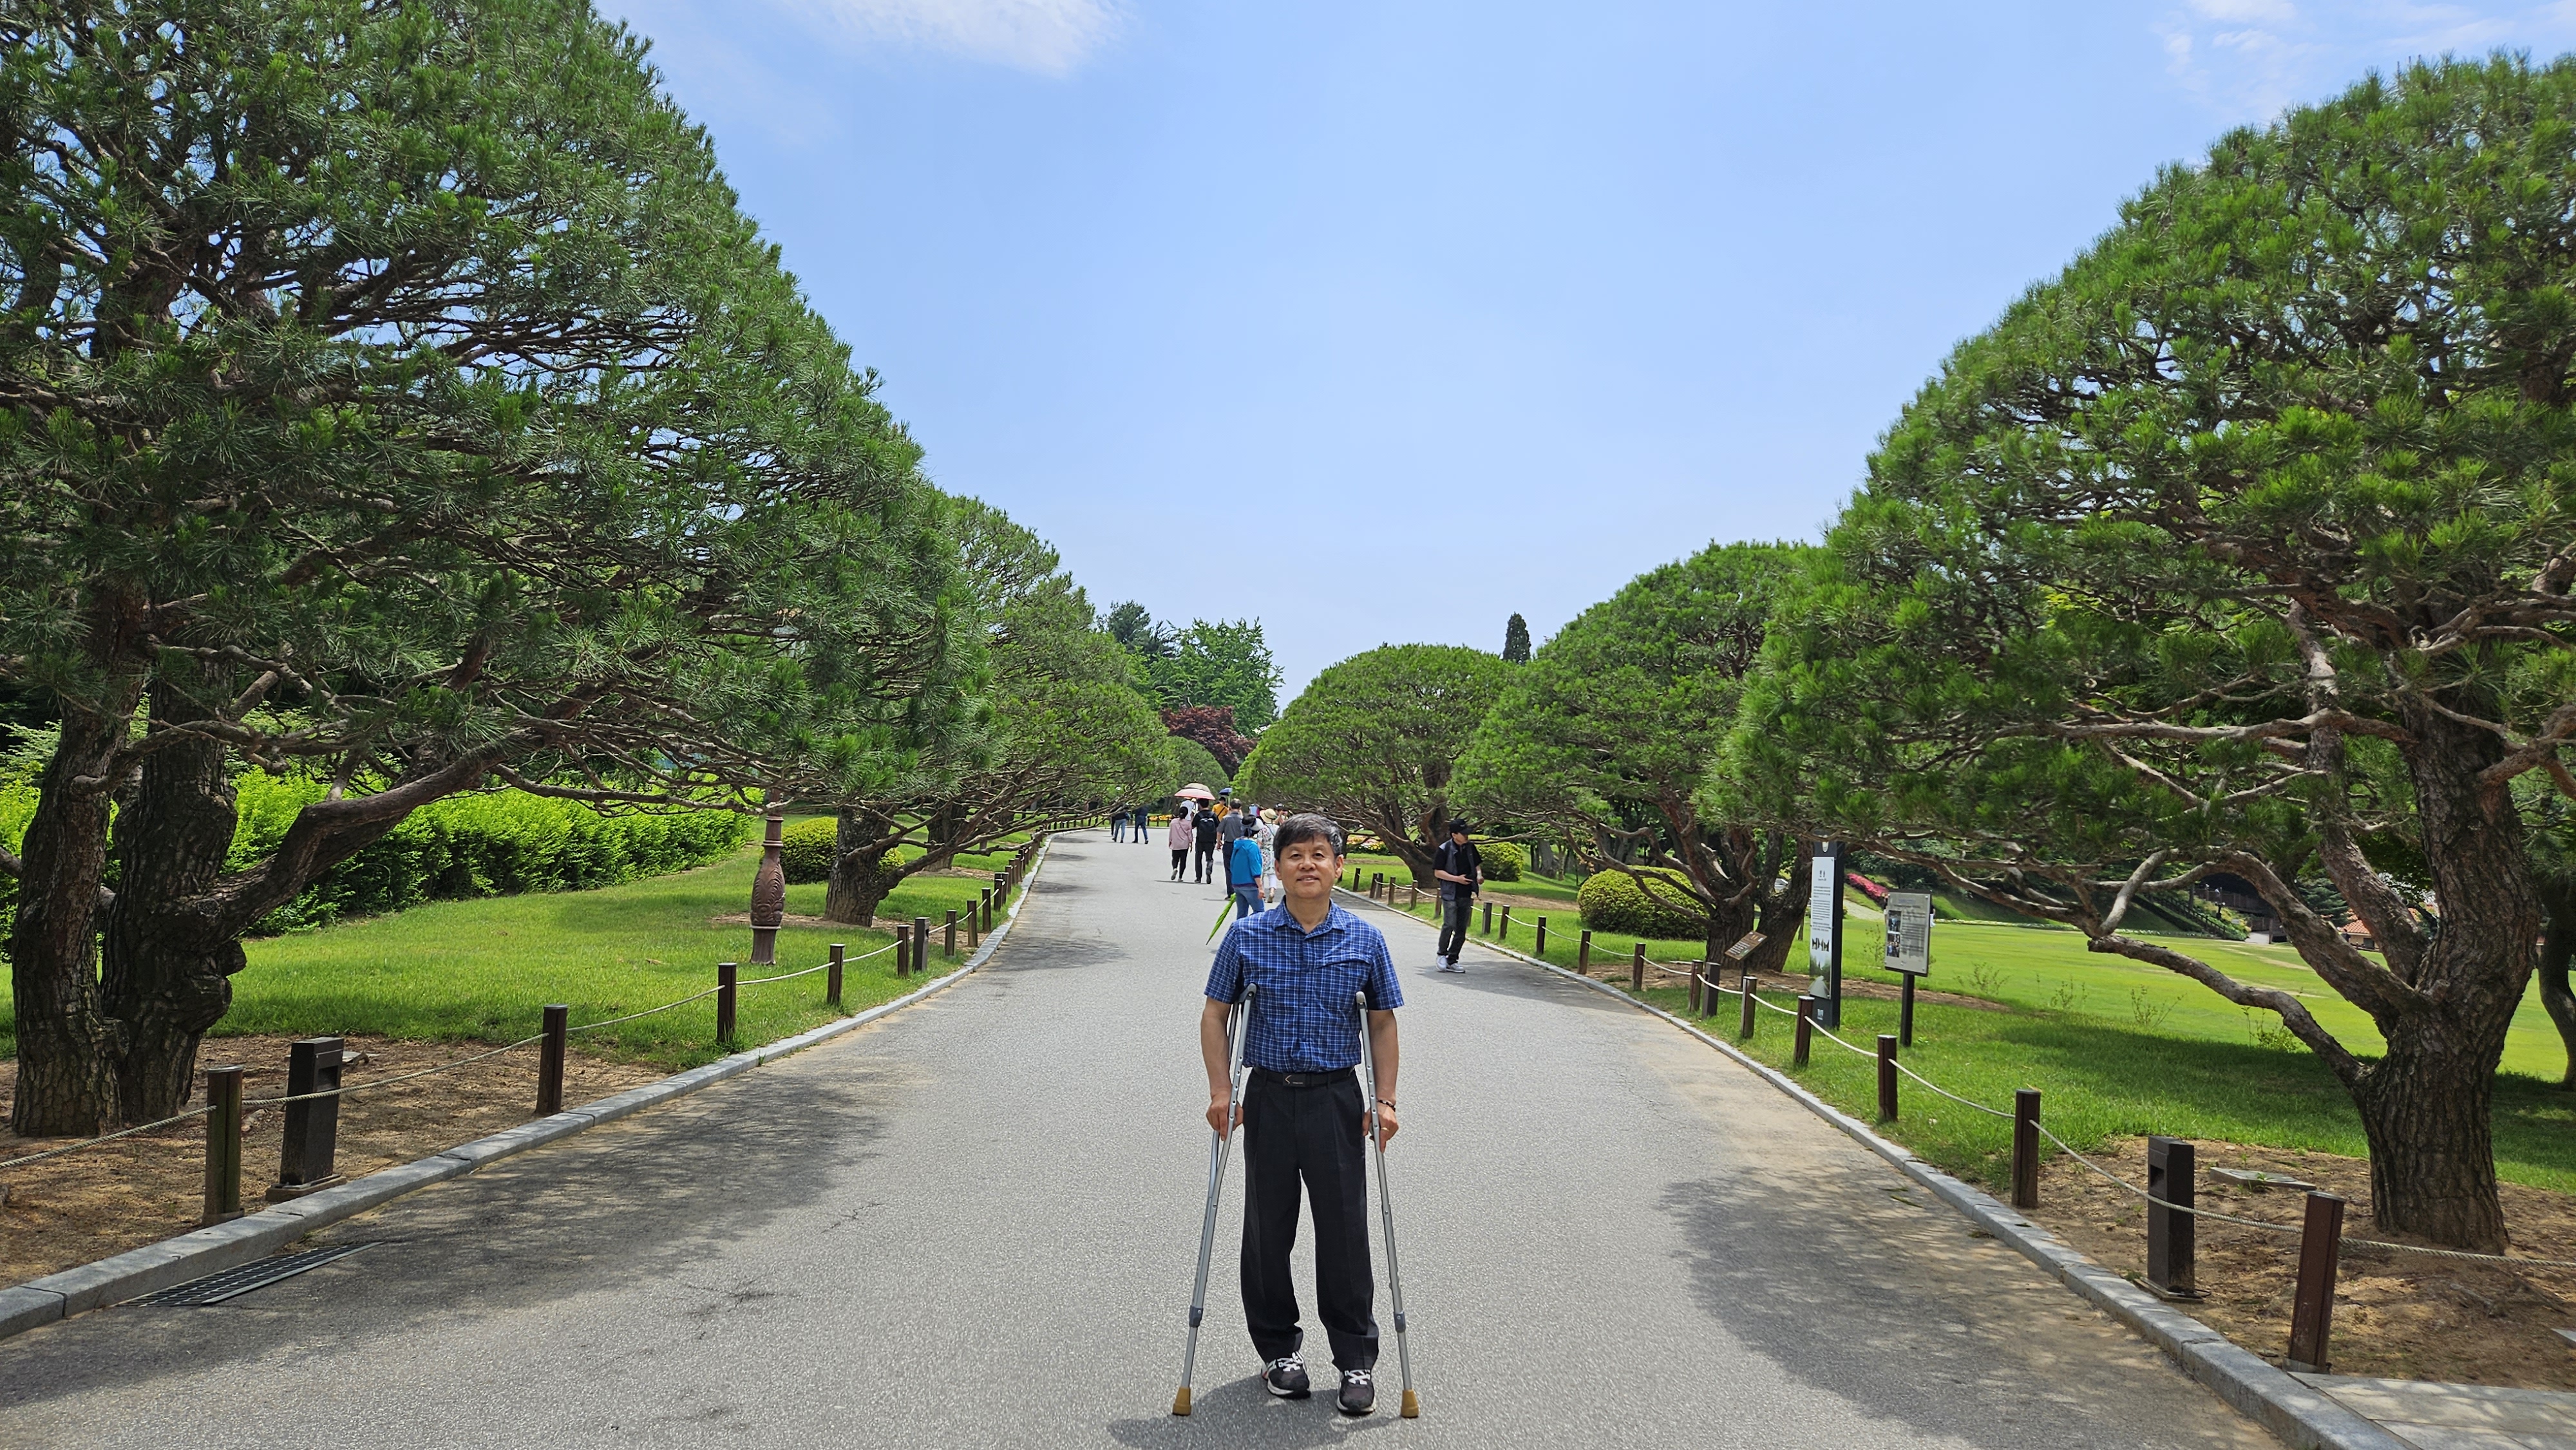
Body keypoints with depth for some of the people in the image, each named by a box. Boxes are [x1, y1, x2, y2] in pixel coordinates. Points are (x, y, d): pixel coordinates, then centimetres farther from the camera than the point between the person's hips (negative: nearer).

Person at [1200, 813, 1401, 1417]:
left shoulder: (1365, 940, 0)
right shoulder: (1247, 938, -2)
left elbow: (1382, 1022, 7)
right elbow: (1215, 1012, 5)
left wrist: (1385, 1100, 2)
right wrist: (1221, 1090, -3)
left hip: (1336, 1100, 0)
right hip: (1269, 1096, 1)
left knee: (1344, 1231, 2)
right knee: (1268, 1230, 9)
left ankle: (1355, 1360, 16)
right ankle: (1279, 1348, 27)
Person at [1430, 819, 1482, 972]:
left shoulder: (1470, 847, 7)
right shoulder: (1444, 850, -10)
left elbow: (1477, 864, 21)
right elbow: (1437, 872, -9)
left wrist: (1479, 874, 0)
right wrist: (1457, 879, -18)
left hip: (1467, 895, 6)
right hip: (1450, 894, -6)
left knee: (1461, 930, 8)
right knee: (1449, 925, -16)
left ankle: (1452, 961, 18)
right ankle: (1441, 954, 7)